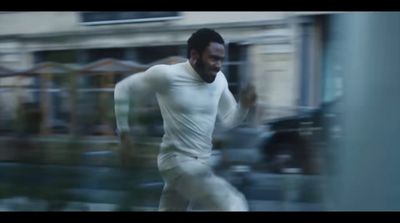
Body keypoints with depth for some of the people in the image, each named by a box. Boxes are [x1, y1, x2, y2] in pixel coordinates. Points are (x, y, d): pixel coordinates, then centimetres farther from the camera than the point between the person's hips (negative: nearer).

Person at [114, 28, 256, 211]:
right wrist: (124, 132, -2)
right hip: (178, 161, -8)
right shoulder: (167, 75, -14)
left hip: (199, 163, 8)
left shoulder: (218, 80, 3)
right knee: (234, 205, -22)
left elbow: (229, 120, 13)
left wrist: (244, 106, -8)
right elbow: (123, 88, -3)